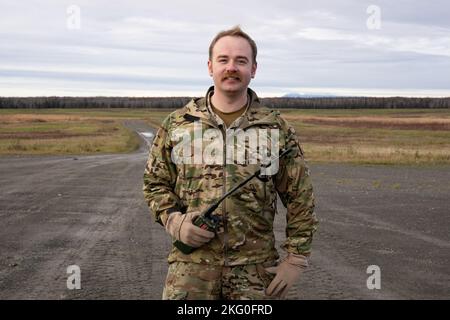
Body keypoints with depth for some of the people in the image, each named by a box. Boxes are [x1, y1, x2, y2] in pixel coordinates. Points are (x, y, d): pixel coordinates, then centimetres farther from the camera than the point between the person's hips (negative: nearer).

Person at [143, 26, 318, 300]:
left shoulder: (277, 129, 2)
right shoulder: (177, 124, 4)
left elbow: (300, 199, 4)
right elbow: (155, 183, 11)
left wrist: (296, 259, 0)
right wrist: (175, 221, -7)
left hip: (257, 270, 0)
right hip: (191, 266, 0)